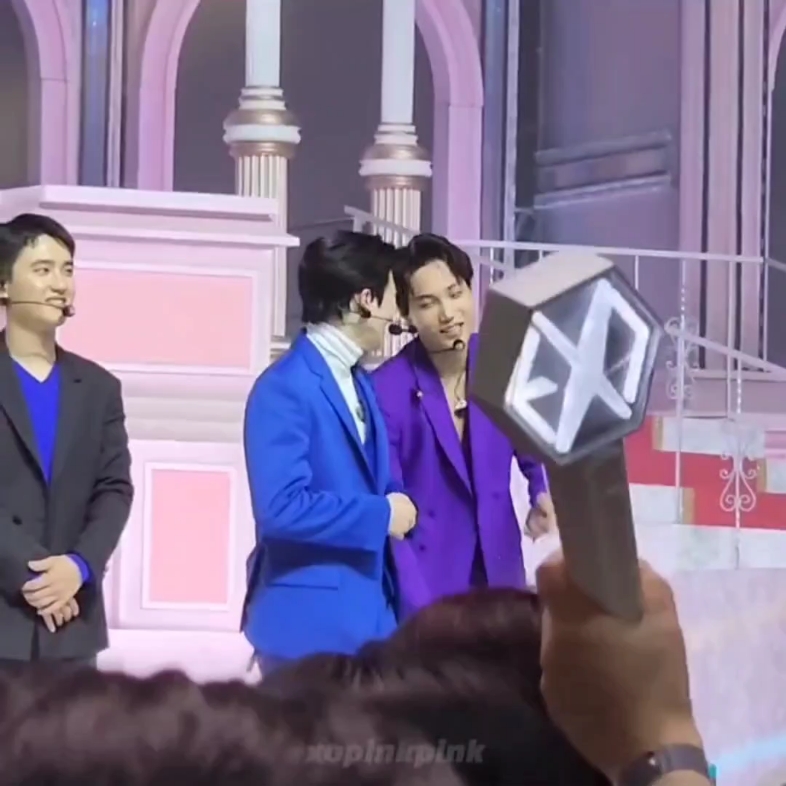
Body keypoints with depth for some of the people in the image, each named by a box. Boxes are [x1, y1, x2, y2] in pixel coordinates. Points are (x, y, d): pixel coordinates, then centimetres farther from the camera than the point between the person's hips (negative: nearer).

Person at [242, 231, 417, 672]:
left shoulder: (358, 382, 14)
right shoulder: (284, 388, -15)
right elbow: (281, 508, -24)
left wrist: (396, 509, 0)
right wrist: (381, 516, -15)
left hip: (368, 614, 9)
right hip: (311, 620, -9)